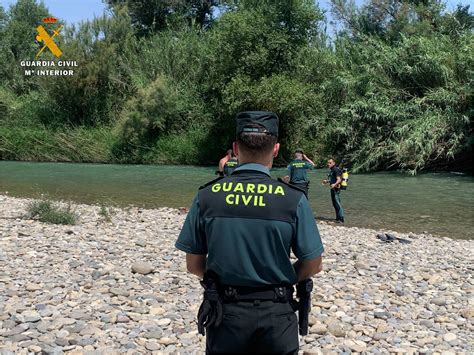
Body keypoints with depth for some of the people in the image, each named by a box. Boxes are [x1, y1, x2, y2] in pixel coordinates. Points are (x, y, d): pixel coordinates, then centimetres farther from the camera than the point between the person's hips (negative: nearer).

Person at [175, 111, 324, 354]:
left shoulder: (206, 196, -9)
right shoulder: (294, 199, -12)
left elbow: (193, 265, -2)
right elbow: (313, 265, -5)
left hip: (225, 311, 1)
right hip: (277, 315, 0)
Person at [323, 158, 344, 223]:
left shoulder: (336, 170, -13)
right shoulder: (331, 170, 18)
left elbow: (339, 180, -22)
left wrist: (334, 184, -38)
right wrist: (326, 181, 18)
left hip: (336, 189, -10)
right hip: (333, 189, 10)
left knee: (337, 203, -12)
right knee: (334, 204, 12)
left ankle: (341, 219, -12)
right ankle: (338, 218, 19)